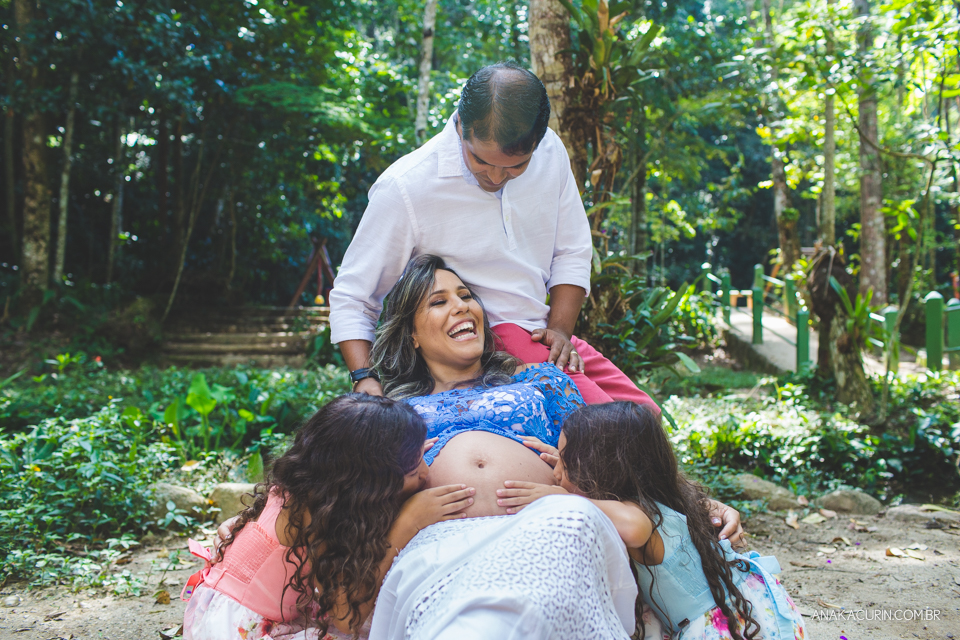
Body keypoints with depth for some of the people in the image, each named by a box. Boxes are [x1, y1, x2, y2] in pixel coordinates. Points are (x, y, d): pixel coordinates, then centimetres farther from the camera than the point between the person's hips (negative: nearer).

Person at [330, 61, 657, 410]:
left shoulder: (550, 151, -1)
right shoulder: (404, 188, -17)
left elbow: (572, 254, 9)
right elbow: (351, 298, -10)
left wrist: (559, 329, -5)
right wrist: (365, 378, -24)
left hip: (540, 338, 6)